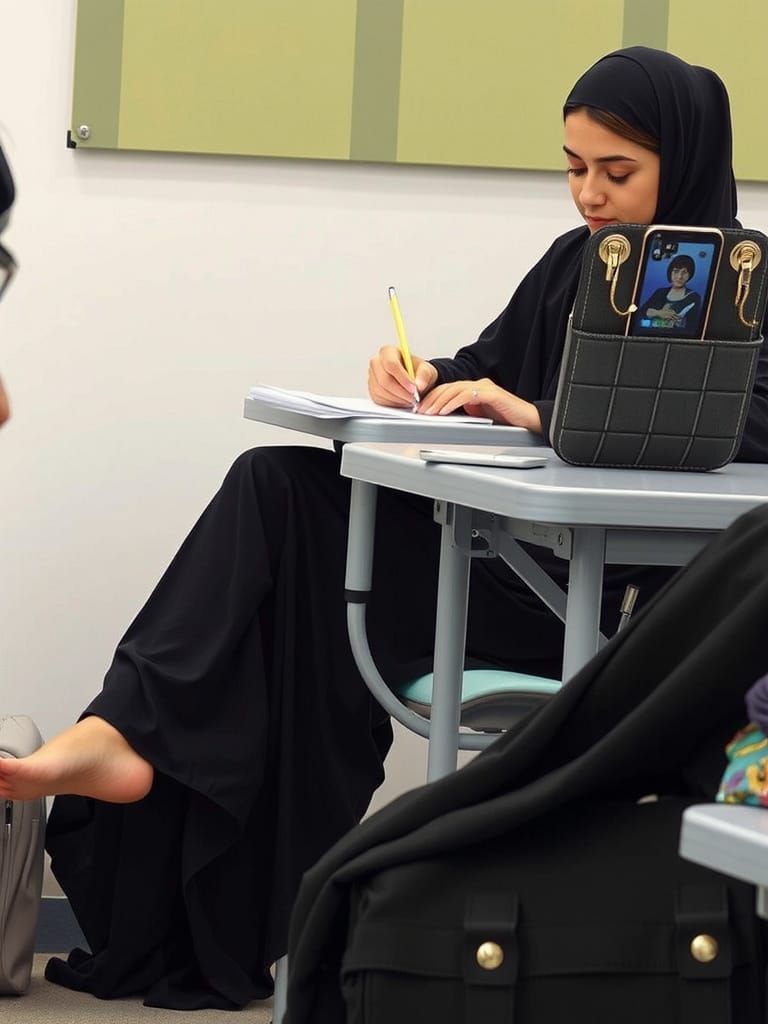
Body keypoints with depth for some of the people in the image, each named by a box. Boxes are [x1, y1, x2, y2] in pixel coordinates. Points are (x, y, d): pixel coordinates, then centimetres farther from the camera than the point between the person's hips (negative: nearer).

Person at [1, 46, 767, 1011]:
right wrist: (427, 377, -6)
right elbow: (488, 366, 20)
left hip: (615, 592, -7)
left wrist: (541, 415, -27)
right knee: (275, 488, -13)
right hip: (517, 545, 7)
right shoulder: (576, 261, 17)